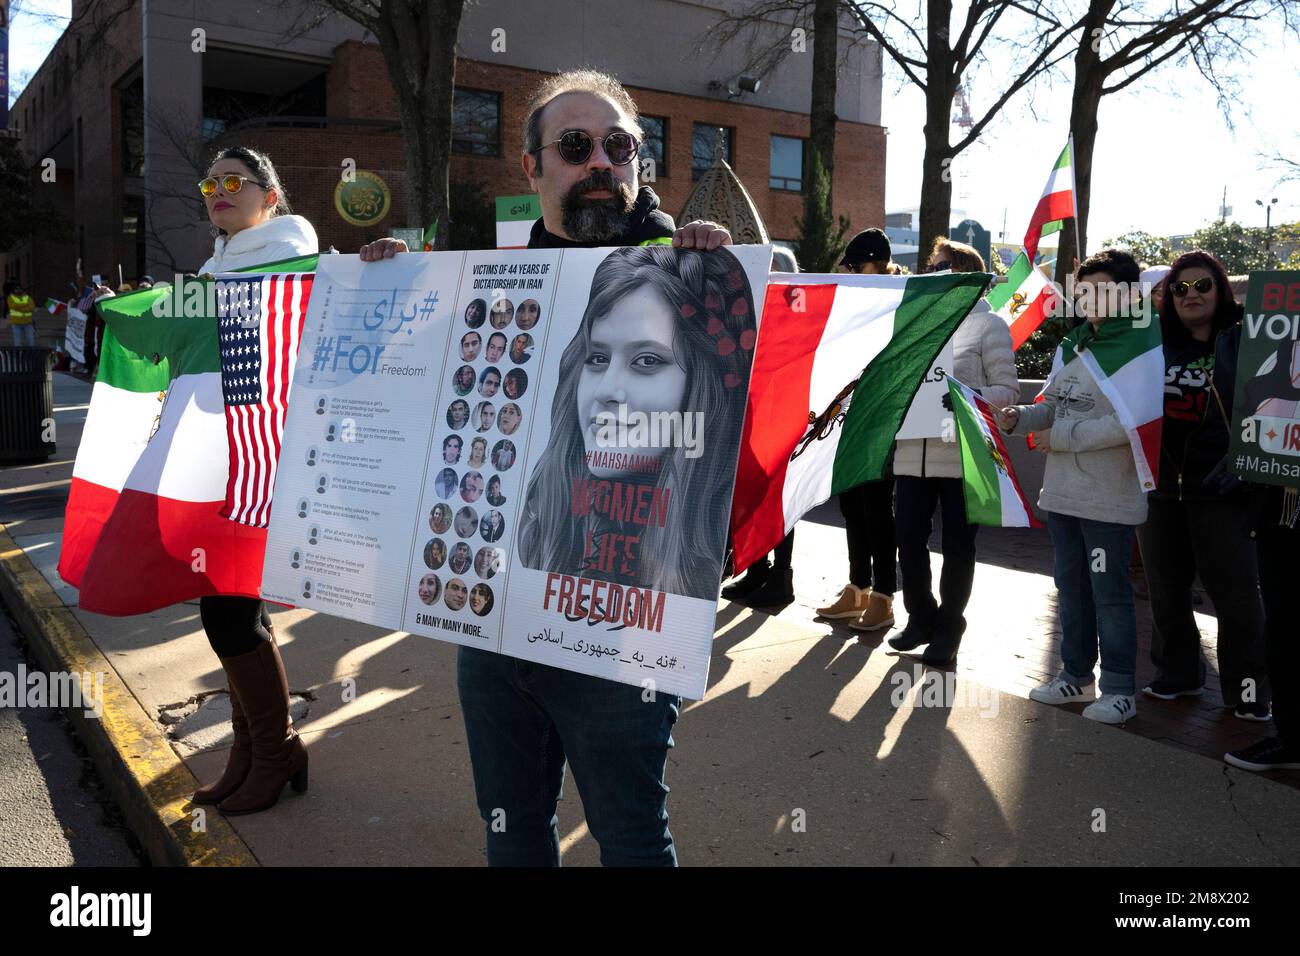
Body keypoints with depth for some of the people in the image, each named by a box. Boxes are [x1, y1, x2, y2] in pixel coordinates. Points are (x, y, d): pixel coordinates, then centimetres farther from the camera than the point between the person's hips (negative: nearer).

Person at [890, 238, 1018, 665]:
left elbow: (1008, 390, -5)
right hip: (912, 453, 5)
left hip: (963, 456, -4)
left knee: (958, 546, 5)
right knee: (909, 539, 6)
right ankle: (920, 616, 26)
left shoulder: (988, 325, 0)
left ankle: (948, 626, 21)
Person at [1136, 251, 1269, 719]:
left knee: (1236, 593, 1)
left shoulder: (1245, 341, 0)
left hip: (1222, 488, -3)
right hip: (1160, 486, 4)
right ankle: (1177, 675, 28)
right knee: (1166, 590, 12)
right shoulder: (1156, 343, 8)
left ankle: (1248, 691, 15)